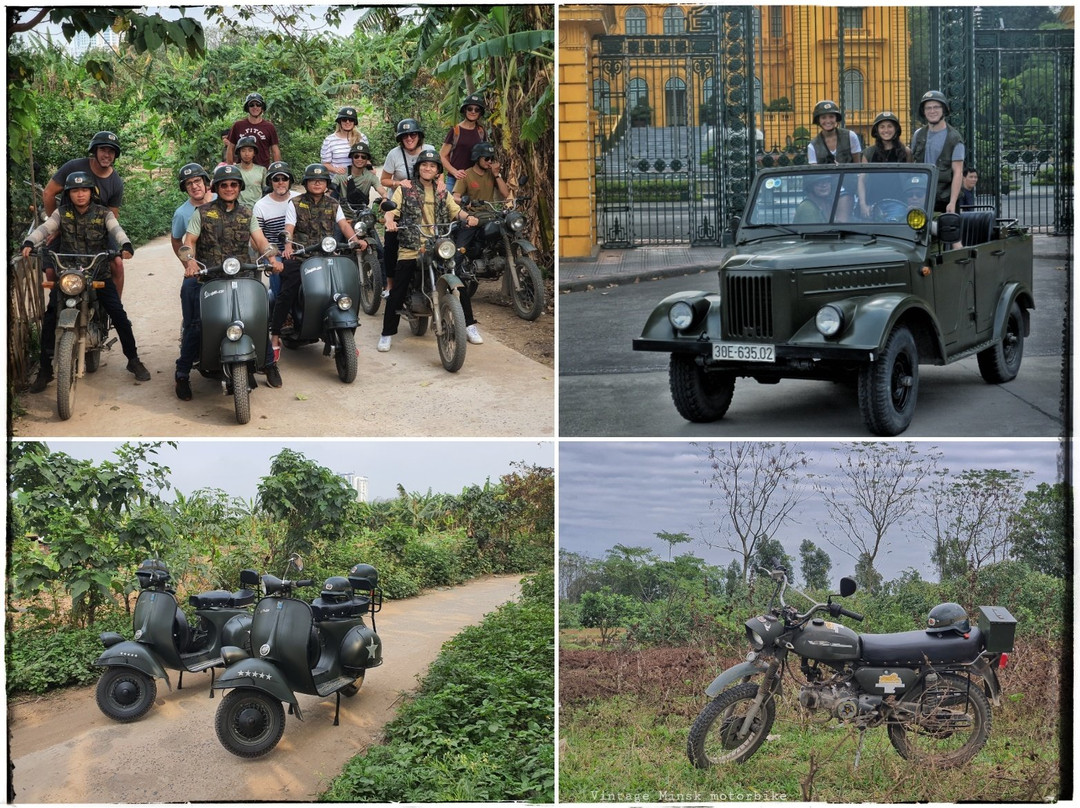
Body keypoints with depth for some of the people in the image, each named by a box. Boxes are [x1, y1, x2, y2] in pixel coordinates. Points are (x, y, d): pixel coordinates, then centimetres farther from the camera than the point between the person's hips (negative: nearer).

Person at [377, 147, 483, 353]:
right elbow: (392, 209, -7)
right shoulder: (405, 189, 3)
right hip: (410, 250, -3)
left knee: (460, 286, -1)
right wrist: (390, 220, -29)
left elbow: (454, 210, 11)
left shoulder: (442, 192, 15)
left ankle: (470, 327, 13)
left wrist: (467, 217, -11)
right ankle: (387, 334, 4)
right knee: (397, 293, -7)